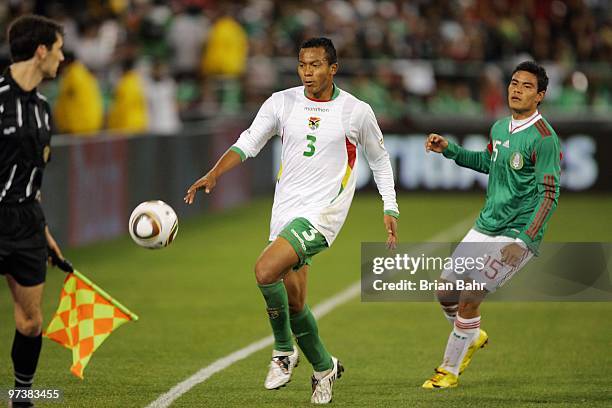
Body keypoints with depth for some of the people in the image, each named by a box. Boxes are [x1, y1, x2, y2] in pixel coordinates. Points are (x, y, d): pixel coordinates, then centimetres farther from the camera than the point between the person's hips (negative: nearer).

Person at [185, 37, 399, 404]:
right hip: (285, 211, 5)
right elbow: (248, 143, 2)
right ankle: (324, 367, 29)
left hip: (323, 211, -5)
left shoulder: (357, 112, -3)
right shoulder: (282, 102, 3)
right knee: (293, 303, 7)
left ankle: (284, 350, -5)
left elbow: (380, 159, 10)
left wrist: (390, 210, 7)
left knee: (265, 271, -25)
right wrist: (213, 175, -14)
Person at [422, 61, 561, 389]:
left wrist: (523, 241, -25)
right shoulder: (500, 127, 7)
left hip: (516, 235, -8)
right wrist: (448, 149, 16)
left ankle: (450, 371, 8)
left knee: (469, 299, -10)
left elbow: (550, 195, -19)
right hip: (484, 227, 8)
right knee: (446, 292, 10)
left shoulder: (543, 138, -17)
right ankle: (473, 337, 40)